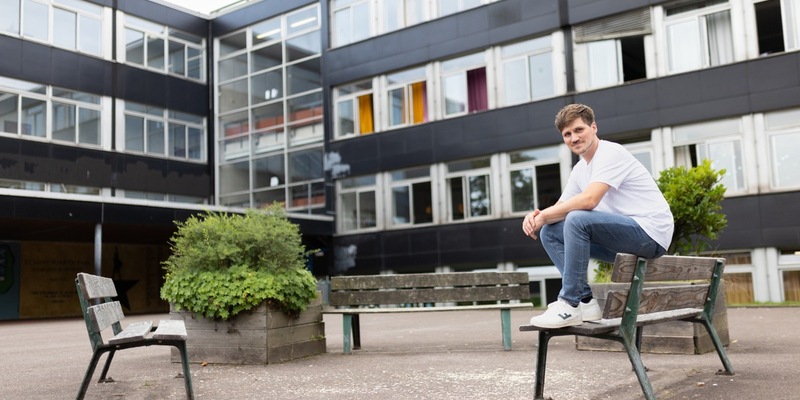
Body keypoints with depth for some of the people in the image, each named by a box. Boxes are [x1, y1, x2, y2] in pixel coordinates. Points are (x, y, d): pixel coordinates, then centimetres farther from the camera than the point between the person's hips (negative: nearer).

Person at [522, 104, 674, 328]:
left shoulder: (611, 153, -13)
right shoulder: (580, 169, 14)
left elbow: (589, 200, -27)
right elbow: (561, 207, 12)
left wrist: (542, 216, -18)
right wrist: (537, 216, -11)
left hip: (651, 232, -9)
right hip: (625, 233, 9)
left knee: (577, 220, -31)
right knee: (550, 232, 2)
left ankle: (570, 305, -22)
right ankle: (585, 301, -5)